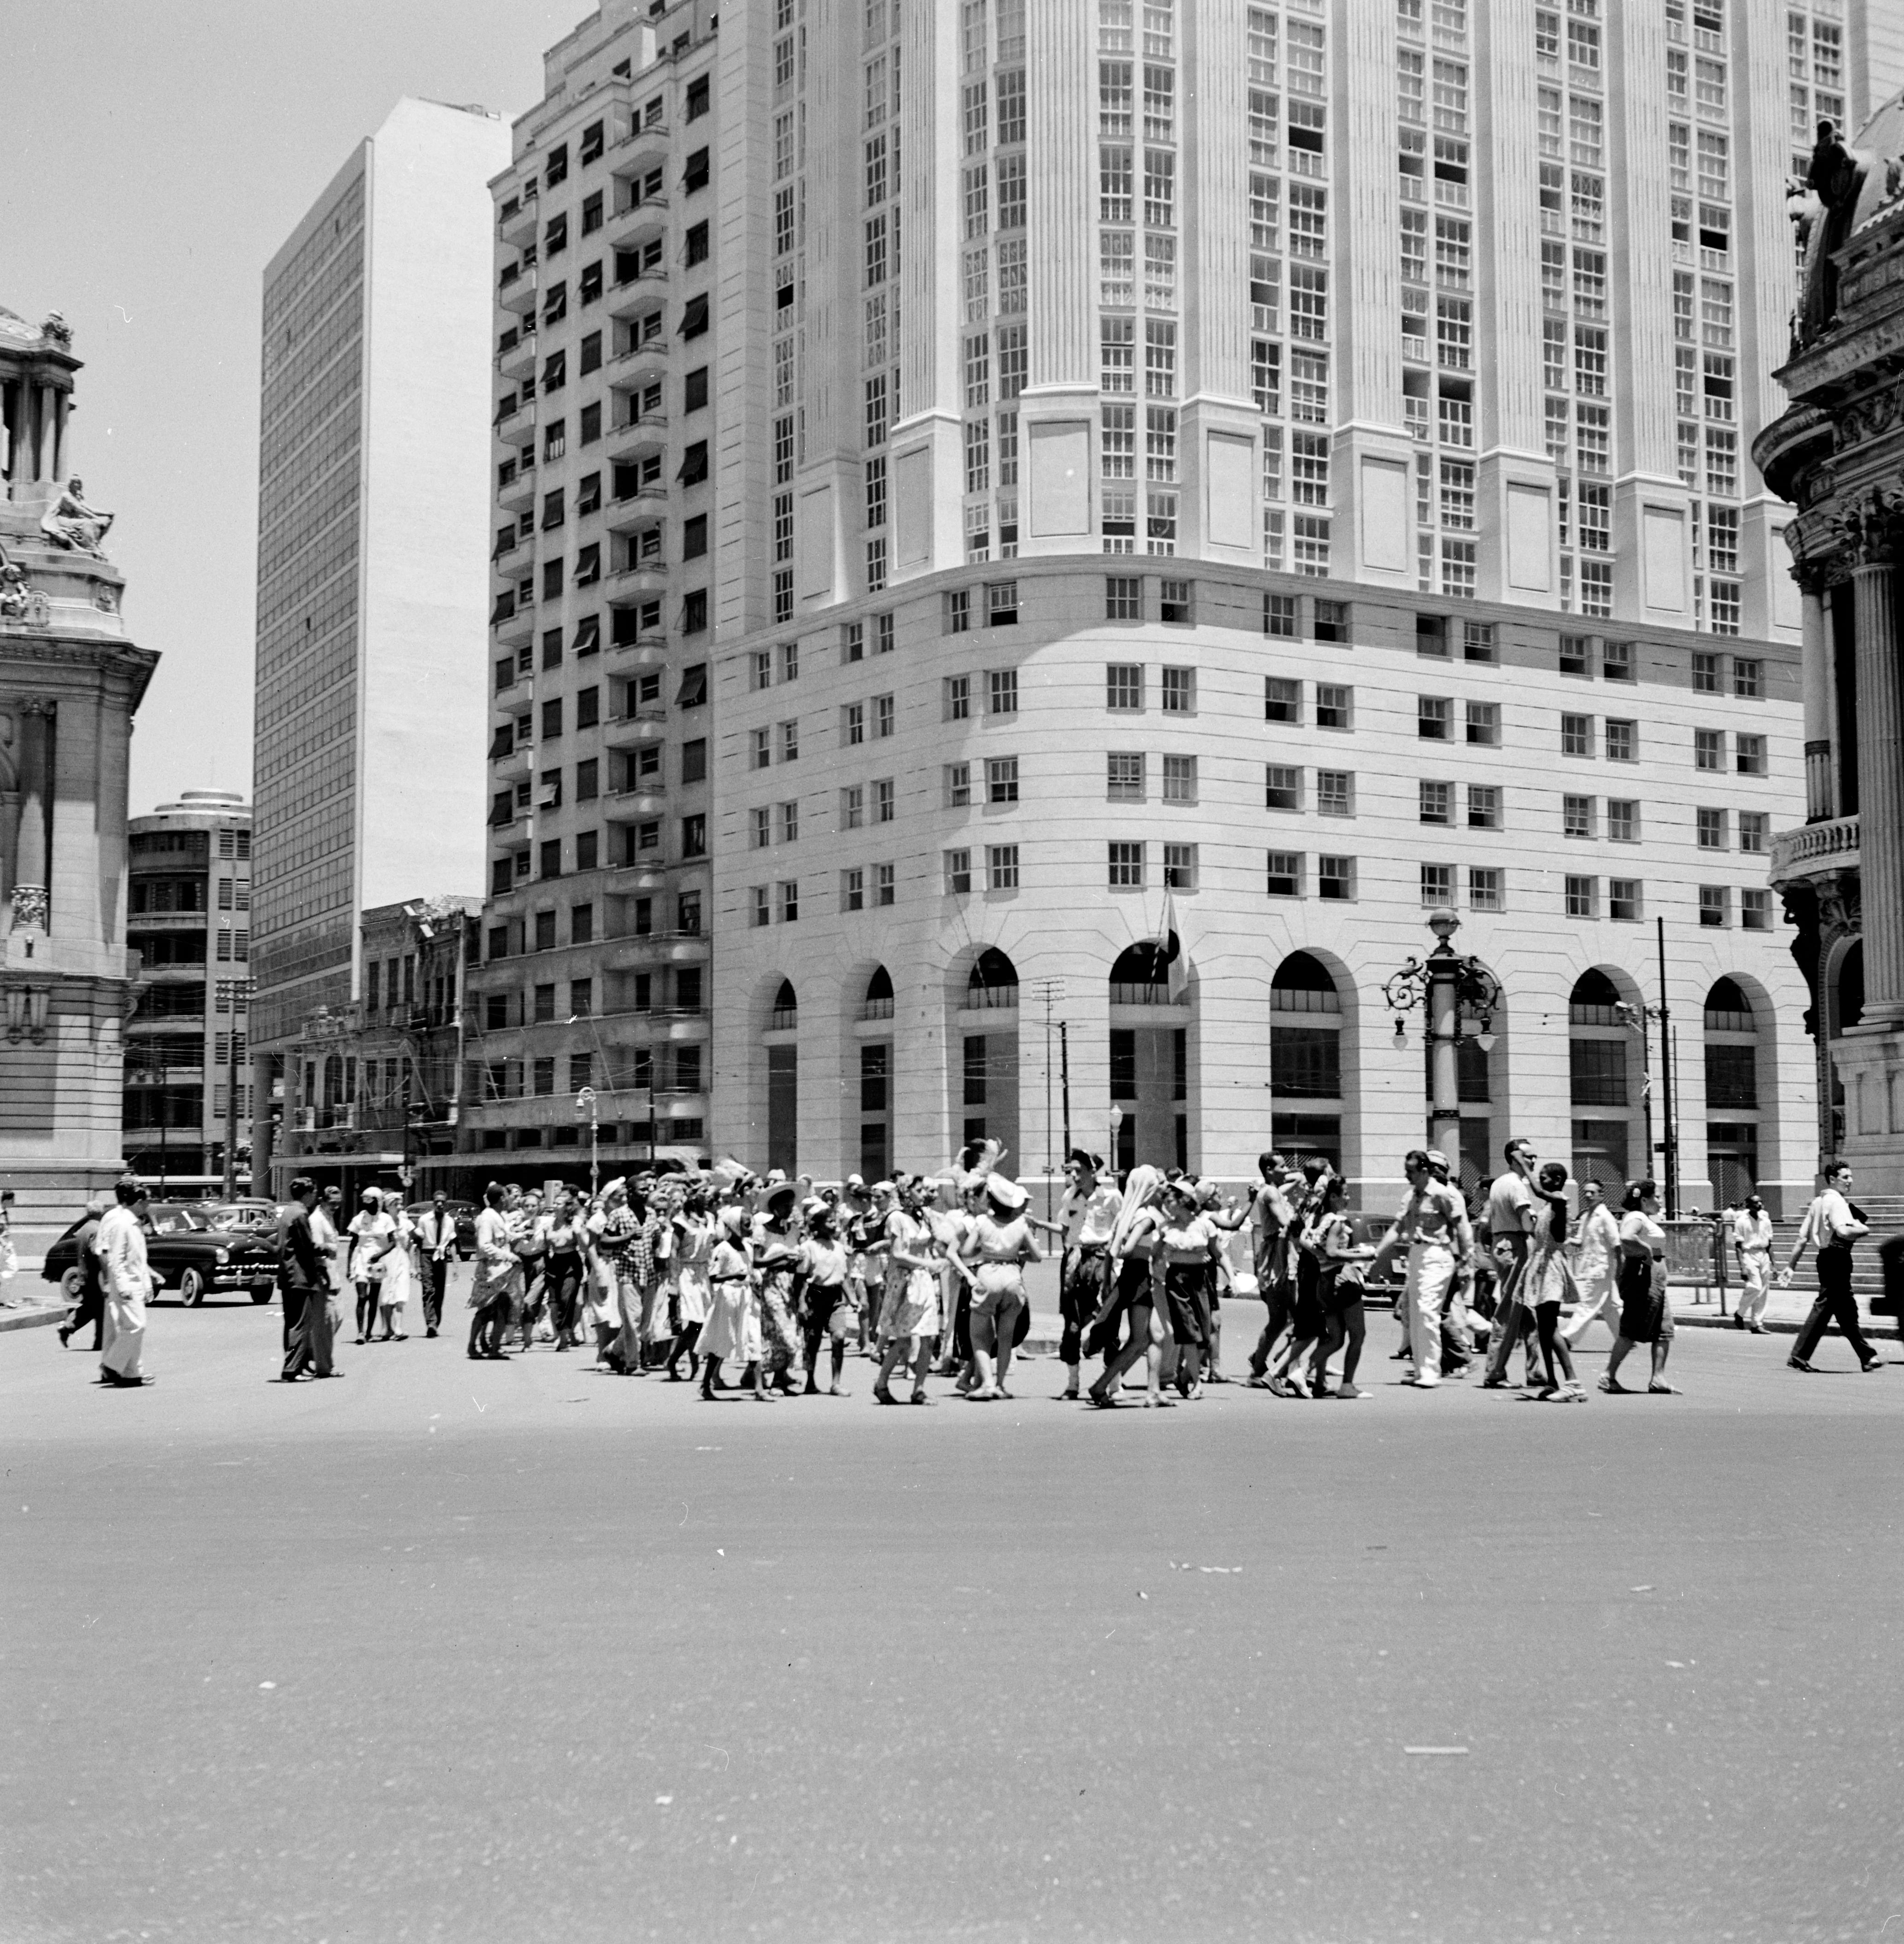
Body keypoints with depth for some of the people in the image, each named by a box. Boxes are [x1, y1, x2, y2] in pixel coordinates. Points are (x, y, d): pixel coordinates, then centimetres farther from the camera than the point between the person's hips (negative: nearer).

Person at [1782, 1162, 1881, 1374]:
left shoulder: (1818, 1201, 16)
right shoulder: (1836, 1201, -11)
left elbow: (1803, 1238, 16)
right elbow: (1843, 1232, -27)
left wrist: (1791, 1266, 16)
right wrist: (1864, 1229, -8)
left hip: (1827, 1258, 10)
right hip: (1837, 1258, -10)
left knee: (1847, 1309, 13)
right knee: (1824, 1307, -5)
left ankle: (1867, 1357, 18)